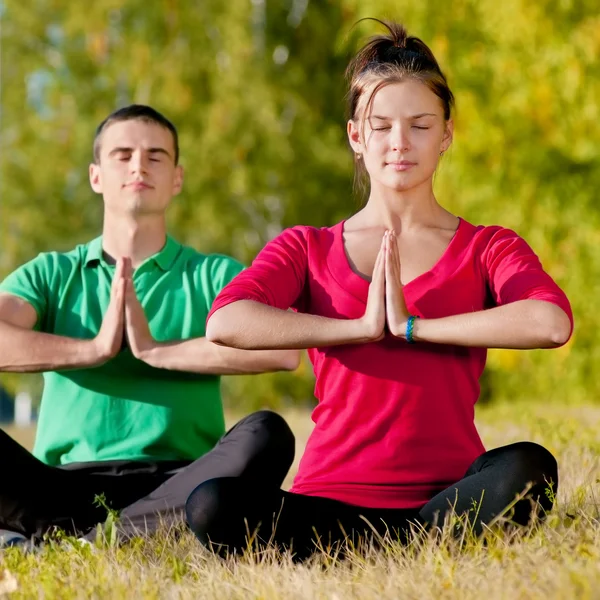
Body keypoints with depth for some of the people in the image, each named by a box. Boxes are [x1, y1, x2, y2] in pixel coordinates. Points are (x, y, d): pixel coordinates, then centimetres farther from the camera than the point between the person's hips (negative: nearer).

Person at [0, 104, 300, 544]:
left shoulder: (215, 275, 14)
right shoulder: (51, 275, 17)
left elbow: (284, 349, -8)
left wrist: (157, 351, -9)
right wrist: (93, 349, -10)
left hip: (178, 483, 0)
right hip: (67, 483, 0)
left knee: (265, 434, -31)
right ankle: (156, 537, -32)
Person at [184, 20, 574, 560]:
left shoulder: (488, 249, 12)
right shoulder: (306, 249, 16)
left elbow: (552, 323, -13)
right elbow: (225, 323, -7)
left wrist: (410, 327, -9)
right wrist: (362, 328, -9)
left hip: (447, 492, -1)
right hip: (333, 500, 1)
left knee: (527, 467, -35)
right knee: (211, 507, -30)